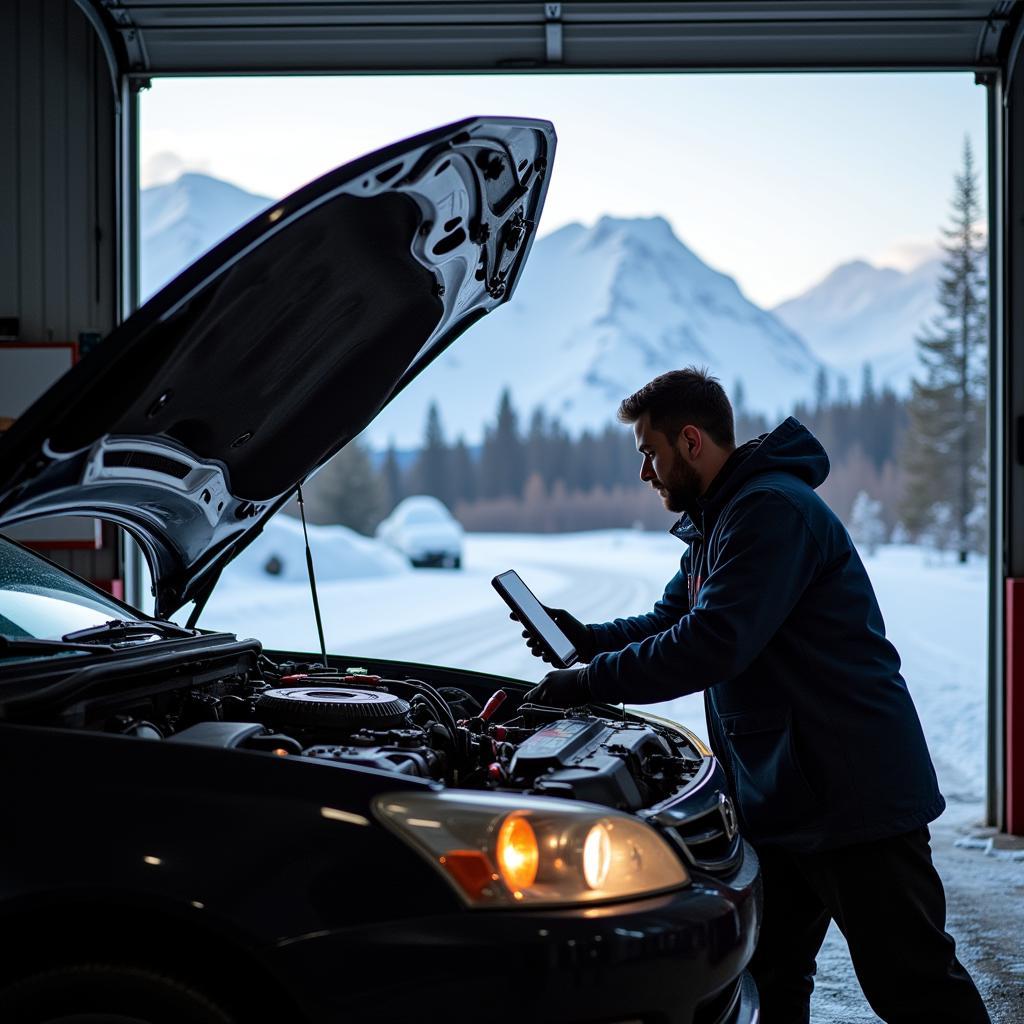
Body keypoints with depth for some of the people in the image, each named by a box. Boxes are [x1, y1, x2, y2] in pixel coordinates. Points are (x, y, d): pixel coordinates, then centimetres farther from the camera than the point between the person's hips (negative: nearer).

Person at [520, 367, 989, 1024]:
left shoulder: (773, 510, -19)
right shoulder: (711, 524, 16)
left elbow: (713, 643, -28)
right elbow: (671, 622, 23)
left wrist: (589, 682, -22)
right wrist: (586, 638, 5)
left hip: (855, 794, -10)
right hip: (780, 796, 10)